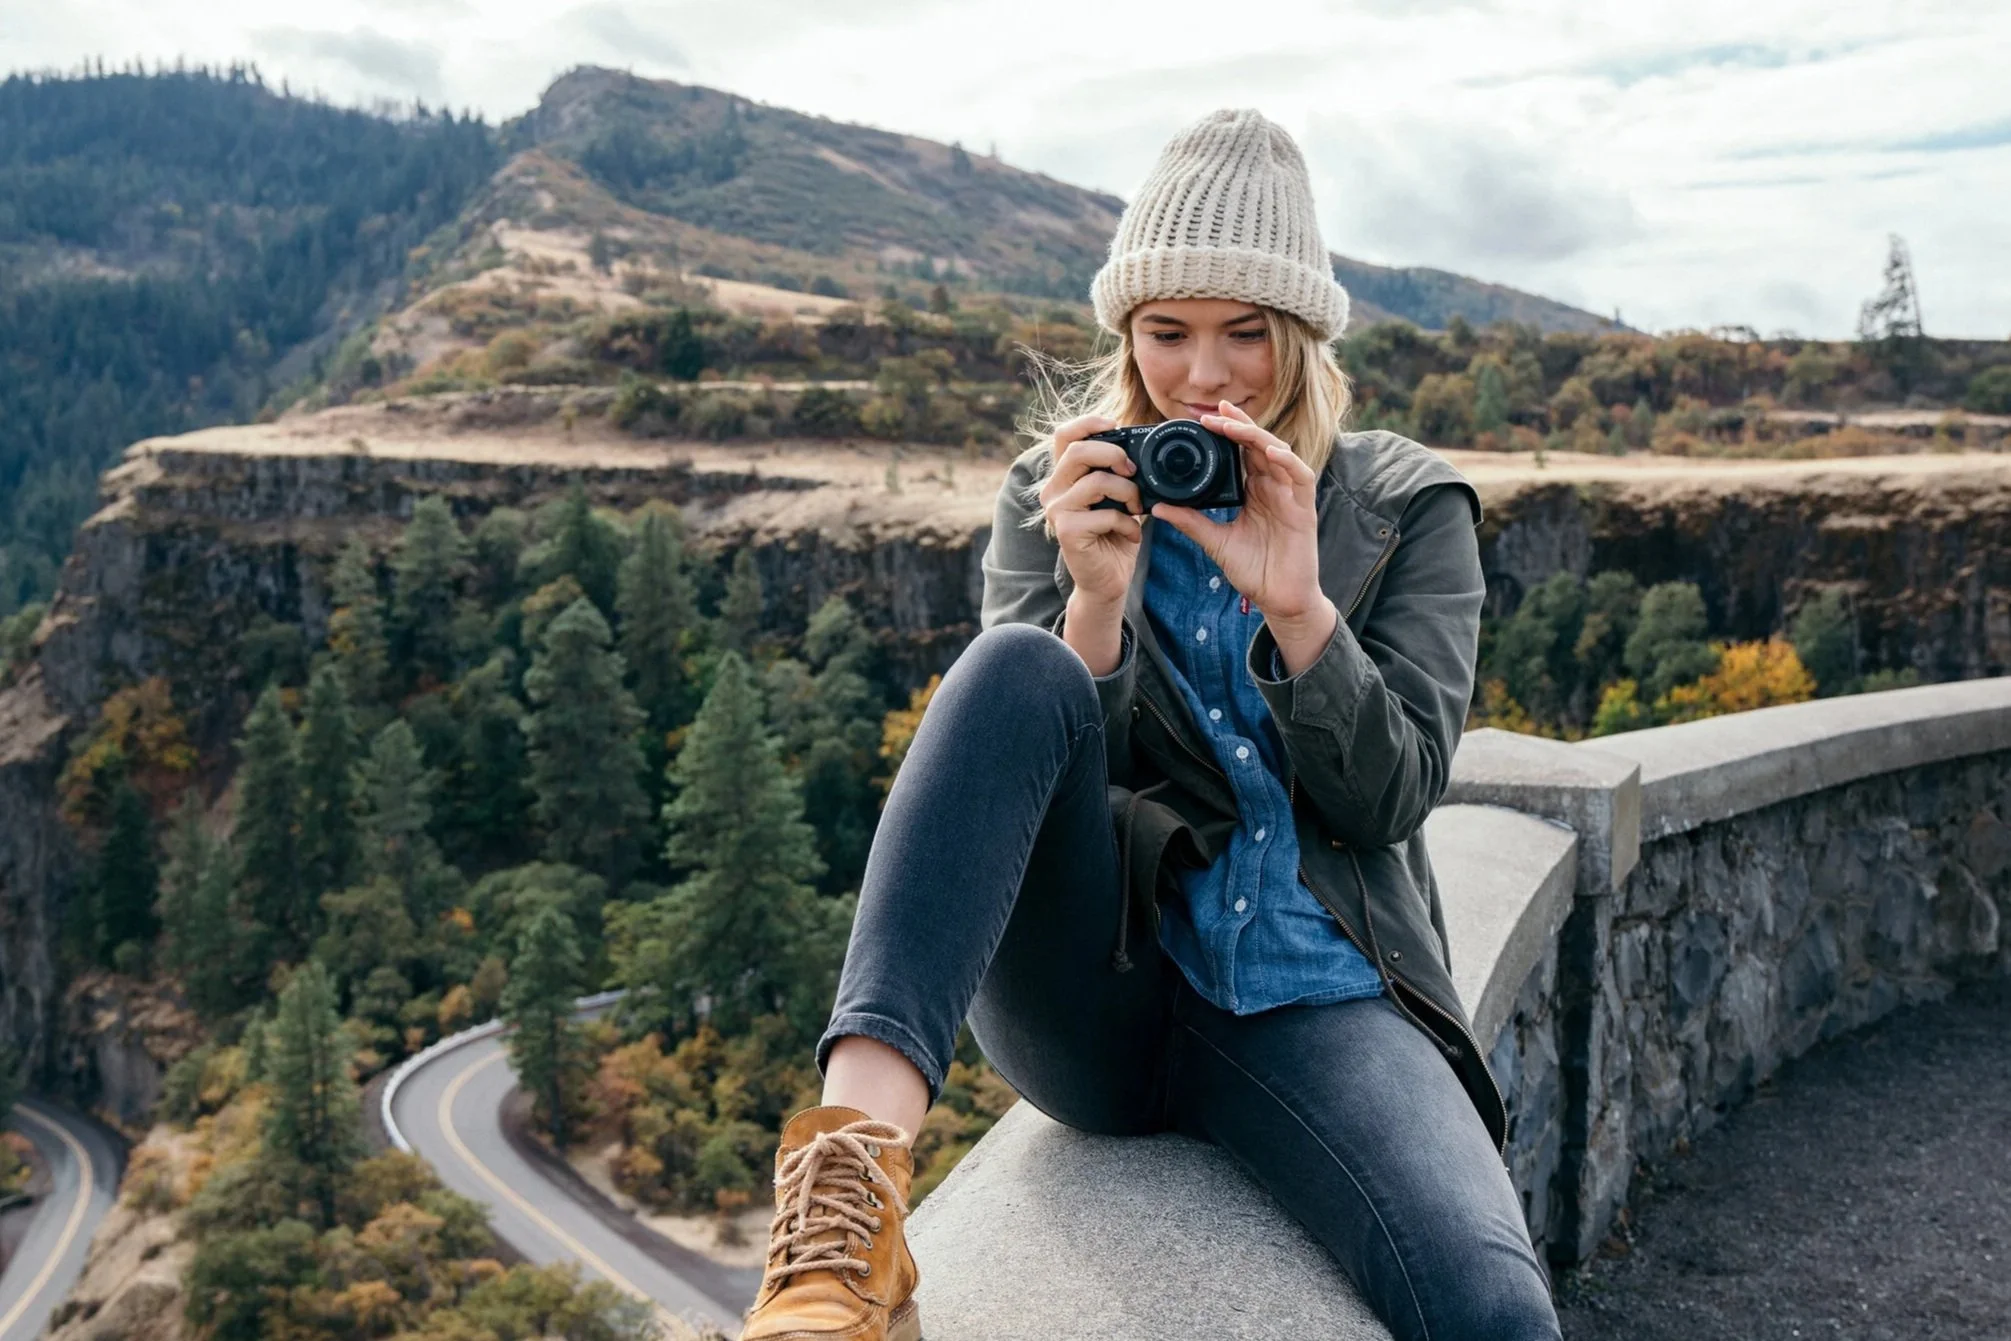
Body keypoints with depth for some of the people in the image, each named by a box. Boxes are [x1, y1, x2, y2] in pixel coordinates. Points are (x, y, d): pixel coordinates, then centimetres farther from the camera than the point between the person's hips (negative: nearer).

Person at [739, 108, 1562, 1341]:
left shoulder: (1407, 505, 9)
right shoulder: (1061, 493, 9)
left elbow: (1393, 799, -1)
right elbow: (1020, 750, 0)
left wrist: (1296, 604, -17)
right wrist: (1094, 603, -19)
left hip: (1309, 1001, 0)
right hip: (1095, 993, 1)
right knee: (1020, 665, -31)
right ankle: (856, 1182, -40)